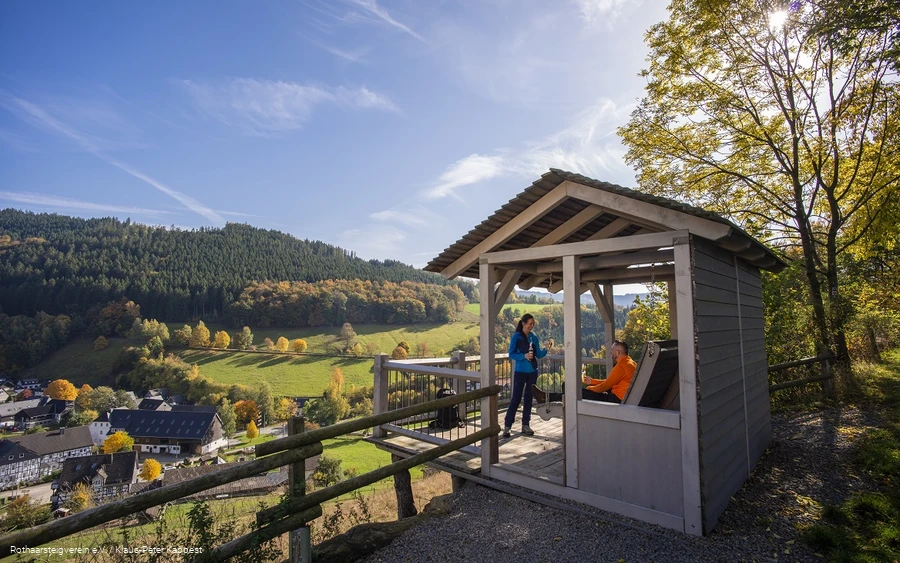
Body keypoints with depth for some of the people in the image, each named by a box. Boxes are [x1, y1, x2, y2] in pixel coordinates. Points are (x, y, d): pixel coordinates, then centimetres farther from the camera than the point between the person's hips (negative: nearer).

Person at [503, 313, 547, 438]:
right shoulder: (516, 337, -7)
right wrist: (524, 356, -22)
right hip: (520, 371, -5)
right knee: (516, 398, -4)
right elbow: (511, 354, -9)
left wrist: (546, 349, -11)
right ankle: (507, 426, 3)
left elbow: (538, 354, 7)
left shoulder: (534, 337, 6)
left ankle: (525, 425, 21)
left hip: (532, 371, 5)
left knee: (529, 398, 10)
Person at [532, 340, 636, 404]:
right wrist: (592, 381, 18)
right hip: (620, 397, 10)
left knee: (582, 393, -7)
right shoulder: (629, 362, 13)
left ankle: (546, 397, 2)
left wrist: (588, 388, -2)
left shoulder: (622, 366, -20)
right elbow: (610, 382, 19)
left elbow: (606, 386, -18)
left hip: (616, 399, -10)